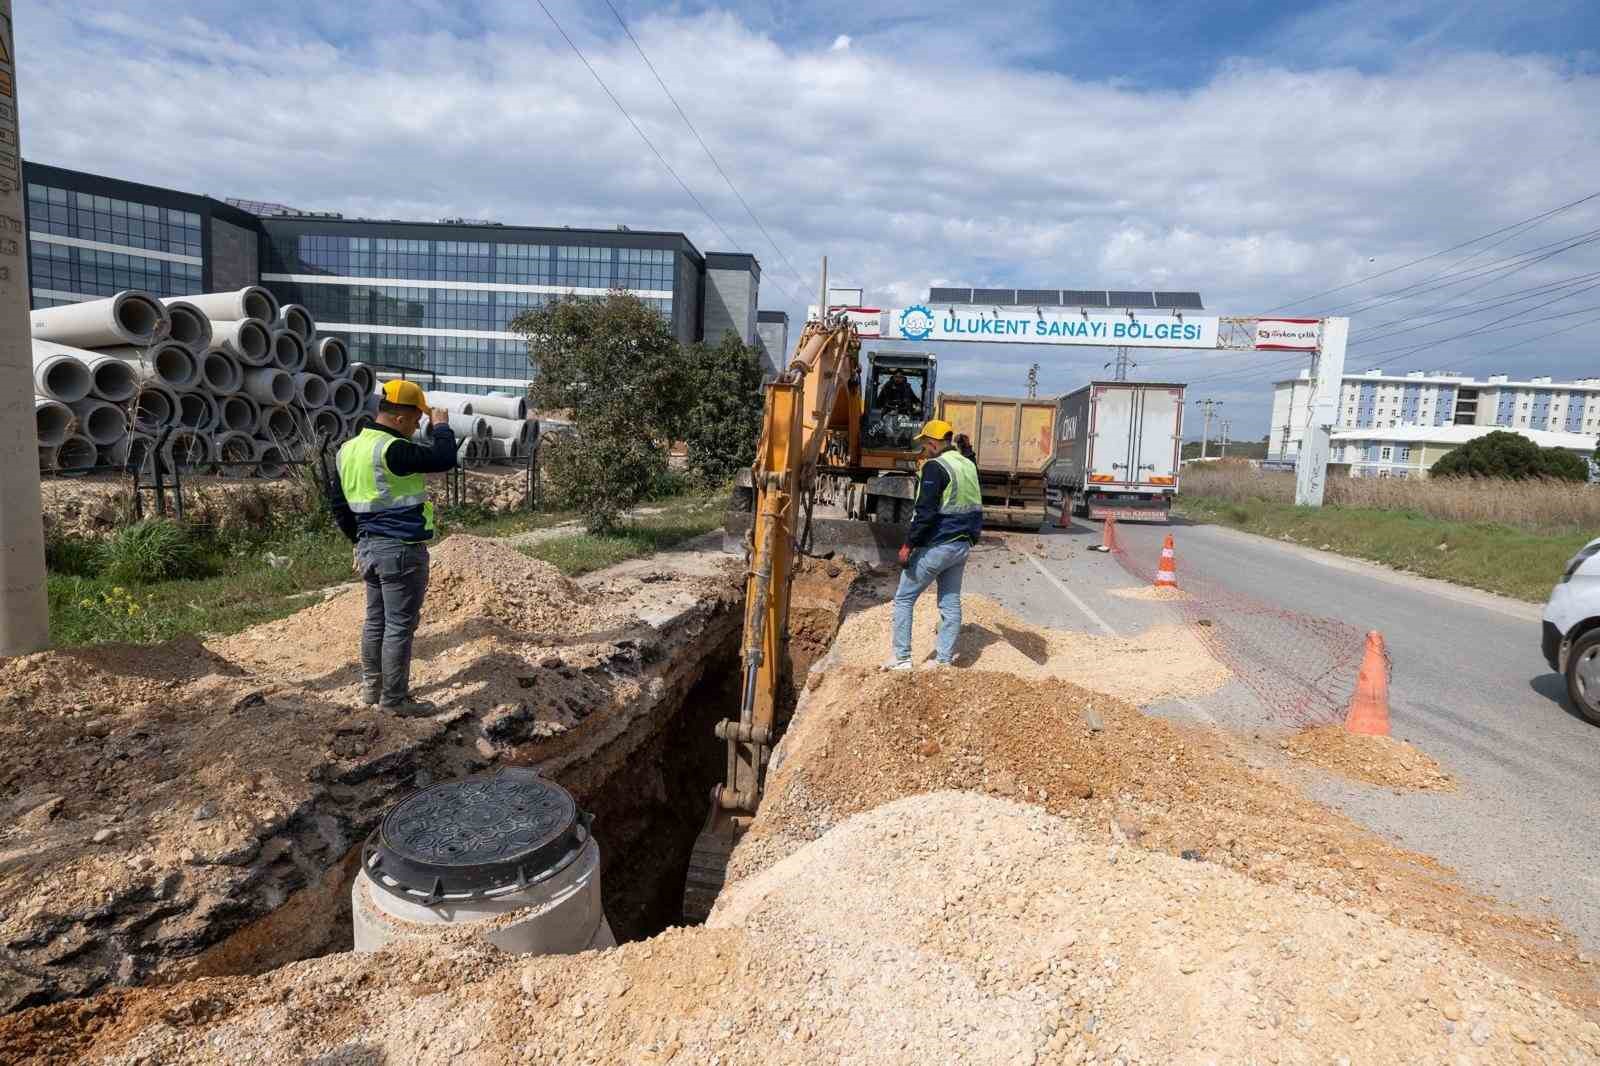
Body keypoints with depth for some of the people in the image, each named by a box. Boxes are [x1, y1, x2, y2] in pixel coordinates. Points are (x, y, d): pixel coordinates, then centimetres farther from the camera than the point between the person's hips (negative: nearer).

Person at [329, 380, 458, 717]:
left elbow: (337, 501, 16)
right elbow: (444, 460, -22)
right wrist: (442, 426, -5)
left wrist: (358, 538, 22)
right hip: (401, 550, -9)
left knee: (376, 619, 20)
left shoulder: (350, 448, 9)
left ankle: (372, 687, 32)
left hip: (369, 547, 10)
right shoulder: (392, 450, -21)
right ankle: (394, 699, 8)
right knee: (400, 626, 0)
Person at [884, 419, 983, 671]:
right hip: (961, 546, 8)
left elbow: (925, 512, -20)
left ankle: (902, 658, 4)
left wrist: (908, 545, -15)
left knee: (904, 599, 3)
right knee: (951, 603, 12)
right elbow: (976, 509, 18)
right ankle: (945, 660, 15)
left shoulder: (935, 467, -15)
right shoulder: (969, 466, 11)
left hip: (936, 546, -8)